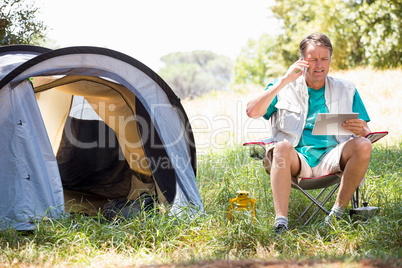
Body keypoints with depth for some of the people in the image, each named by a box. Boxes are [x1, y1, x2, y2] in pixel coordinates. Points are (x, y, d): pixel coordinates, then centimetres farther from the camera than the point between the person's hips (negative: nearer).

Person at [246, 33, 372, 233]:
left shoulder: (346, 90, 16)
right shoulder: (285, 88, 11)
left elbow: (367, 133, 11)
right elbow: (252, 112, -5)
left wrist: (360, 130, -15)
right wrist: (284, 81, -10)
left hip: (332, 157, 2)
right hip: (296, 160, -1)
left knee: (363, 146, -26)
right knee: (282, 147, -34)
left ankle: (338, 211, -18)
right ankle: (280, 222, -43)